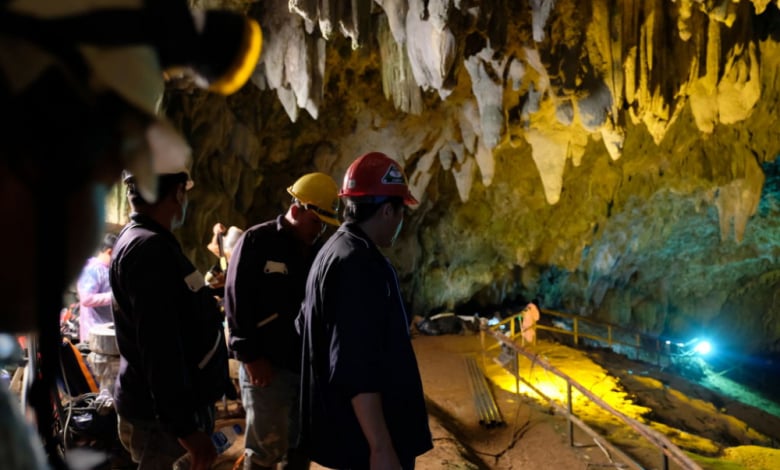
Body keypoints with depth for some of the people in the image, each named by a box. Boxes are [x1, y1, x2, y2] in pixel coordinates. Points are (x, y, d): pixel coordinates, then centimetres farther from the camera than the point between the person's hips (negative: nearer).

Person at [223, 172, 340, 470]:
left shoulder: (319, 250, 10)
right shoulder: (257, 242, -7)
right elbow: (237, 302, -10)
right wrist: (250, 356, -14)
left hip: (309, 365, 6)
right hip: (268, 366, -6)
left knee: (301, 445, 13)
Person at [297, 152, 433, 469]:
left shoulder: (333, 251, 12)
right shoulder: (360, 264, -21)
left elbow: (305, 324, 25)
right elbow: (357, 369, -27)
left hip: (351, 431, 10)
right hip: (369, 436, -10)